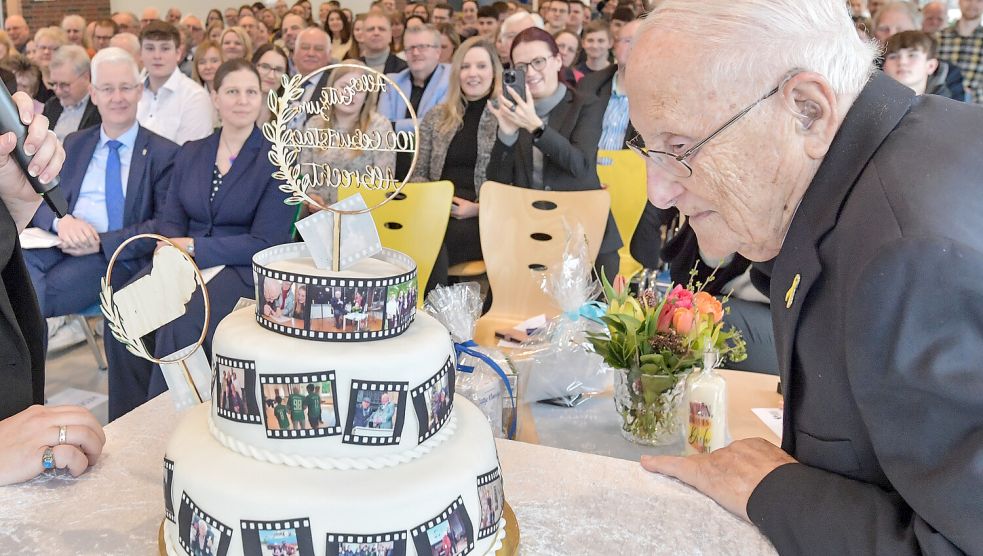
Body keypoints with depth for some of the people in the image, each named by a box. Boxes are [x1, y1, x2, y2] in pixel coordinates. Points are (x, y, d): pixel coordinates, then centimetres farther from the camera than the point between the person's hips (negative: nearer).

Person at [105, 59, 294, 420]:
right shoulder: (190, 153, 14)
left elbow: (265, 243, -9)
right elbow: (171, 221, 12)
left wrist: (193, 248, -15)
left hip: (245, 270, -4)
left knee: (179, 323, -32)